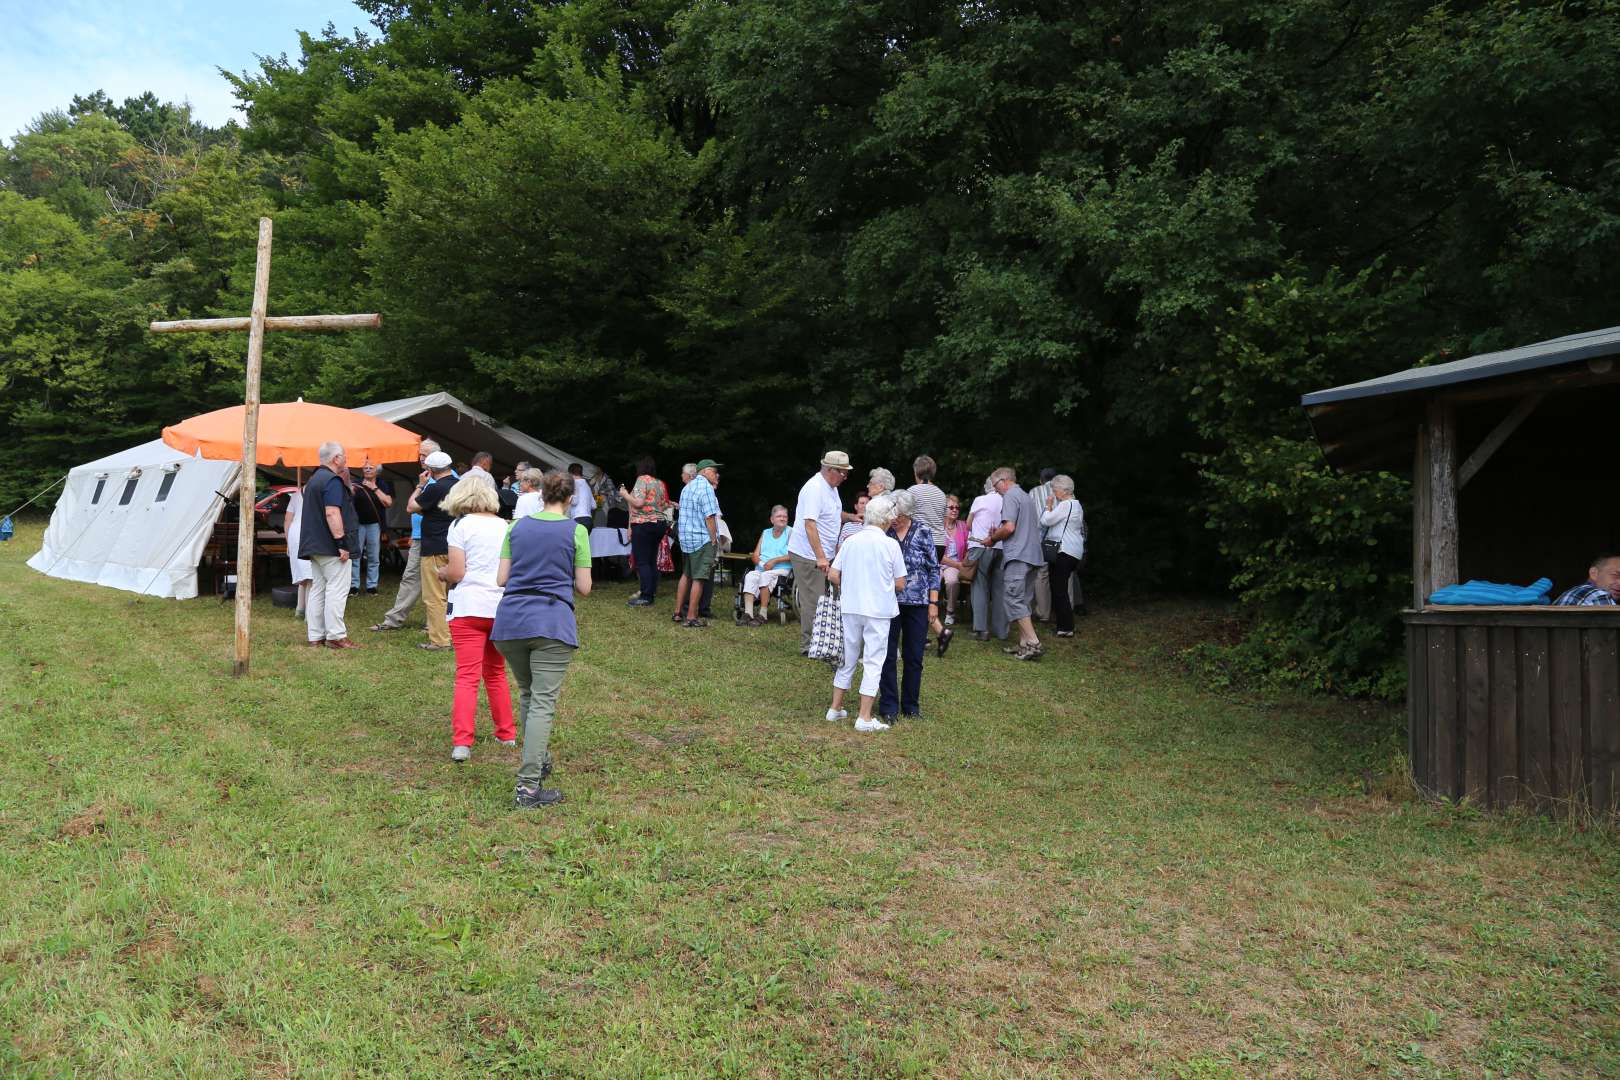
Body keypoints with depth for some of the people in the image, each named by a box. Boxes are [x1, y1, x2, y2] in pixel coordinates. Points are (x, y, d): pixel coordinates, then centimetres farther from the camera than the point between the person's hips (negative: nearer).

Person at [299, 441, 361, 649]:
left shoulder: (314, 479, 18)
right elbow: (332, 513, -22)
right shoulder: (333, 480, -14)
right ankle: (336, 636, -7)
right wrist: (342, 542, -23)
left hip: (314, 545, 10)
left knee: (317, 589, 11)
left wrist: (345, 481, 16)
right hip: (330, 546, -10)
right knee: (337, 589, -7)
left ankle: (316, 636, 14)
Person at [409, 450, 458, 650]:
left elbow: (412, 507, -6)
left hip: (435, 549, -8)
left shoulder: (435, 488, -17)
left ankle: (439, 641, 0)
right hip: (455, 548, 8)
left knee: (435, 598, -2)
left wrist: (420, 486, 5)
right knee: (452, 594, 16)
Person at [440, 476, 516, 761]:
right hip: (502, 609, 5)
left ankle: (462, 742, -13)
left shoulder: (461, 525, -3)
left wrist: (443, 573, 11)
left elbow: (456, 572, -10)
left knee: (467, 676, -6)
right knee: (496, 673, 19)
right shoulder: (505, 526, 11)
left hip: (469, 608, -5)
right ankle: (506, 734, 26)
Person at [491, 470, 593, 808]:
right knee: (543, 703, -5)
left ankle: (538, 761, 33)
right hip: (552, 623, -4)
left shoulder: (517, 527, 12)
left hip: (510, 620, 4)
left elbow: (501, 579, 10)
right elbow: (584, 588, 1)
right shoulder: (576, 531, 2)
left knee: (527, 694, 22)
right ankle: (528, 786, -10)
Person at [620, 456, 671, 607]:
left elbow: (638, 502, -19)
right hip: (660, 523, 8)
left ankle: (646, 597, -10)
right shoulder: (661, 483, 13)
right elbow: (665, 505, 17)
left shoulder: (643, 480, -9)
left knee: (642, 561, -7)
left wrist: (625, 494, -5)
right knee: (652, 560, 12)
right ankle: (652, 592, 14)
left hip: (643, 525, -8)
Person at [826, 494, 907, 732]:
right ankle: (864, 717, 3)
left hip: (851, 608, 4)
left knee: (847, 658, 16)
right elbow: (900, 585, -5)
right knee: (873, 662, 3)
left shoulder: (851, 541, 2)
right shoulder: (891, 544, -8)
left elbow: (832, 576, 1)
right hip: (879, 610, -4)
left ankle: (835, 708, 23)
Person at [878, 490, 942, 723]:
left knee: (914, 657, 8)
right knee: (888, 655, 2)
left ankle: (911, 705, 23)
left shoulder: (923, 533, -3)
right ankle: (889, 706, 13)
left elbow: (934, 570, 1)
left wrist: (933, 602, -3)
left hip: (918, 603, 0)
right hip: (888, 601, 0)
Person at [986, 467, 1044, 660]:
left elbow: (1009, 527, -19)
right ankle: (1023, 644, 11)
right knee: (1023, 601, 11)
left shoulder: (1010, 496, -7)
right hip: (1033, 556, 10)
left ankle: (1033, 642, -15)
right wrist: (998, 534, 22)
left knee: (1014, 600, -9)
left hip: (1017, 557, -10)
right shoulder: (1026, 496, 22)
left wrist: (993, 537, 0)